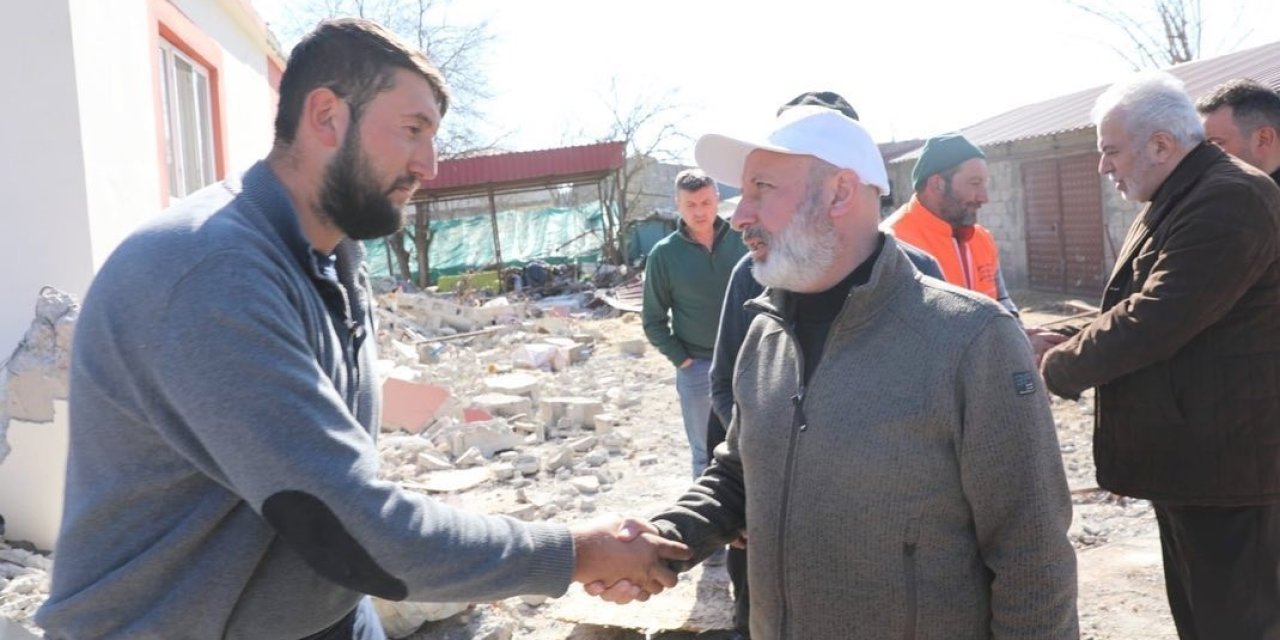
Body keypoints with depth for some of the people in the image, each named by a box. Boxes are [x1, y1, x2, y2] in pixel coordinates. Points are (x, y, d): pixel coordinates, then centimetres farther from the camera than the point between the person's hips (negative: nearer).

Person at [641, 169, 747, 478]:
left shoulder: (741, 240, -3)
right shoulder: (664, 254, -7)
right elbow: (654, 320, -1)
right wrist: (681, 360, -7)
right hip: (698, 368, -1)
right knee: (706, 455, 11)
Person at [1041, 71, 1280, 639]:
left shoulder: (1231, 200, -20)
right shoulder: (1174, 202, 13)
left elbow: (1153, 321, -26)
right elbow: (1140, 310, 19)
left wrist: (1058, 370, -13)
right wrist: (1070, 346, 3)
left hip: (1226, 464, -10)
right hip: (1184, 457, 10)